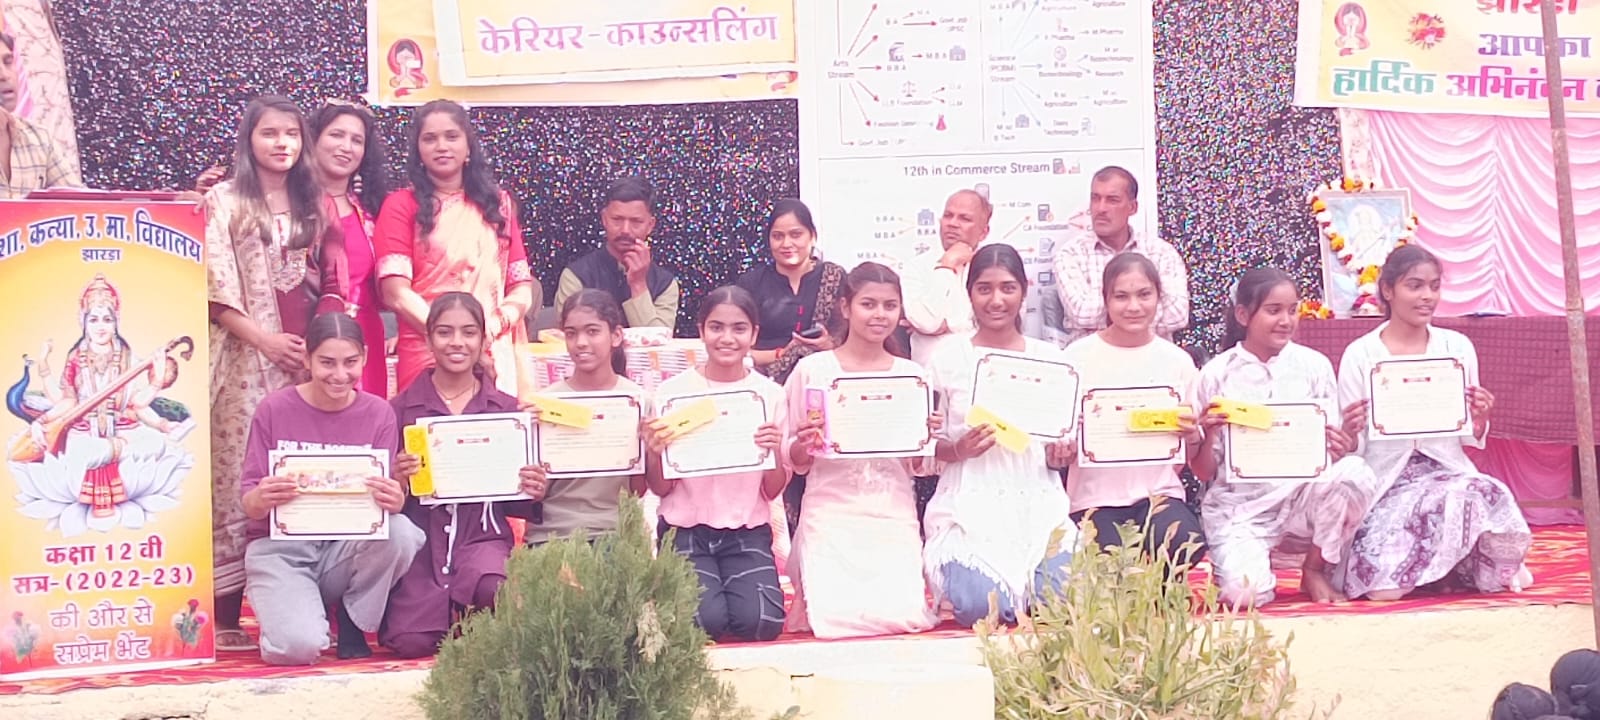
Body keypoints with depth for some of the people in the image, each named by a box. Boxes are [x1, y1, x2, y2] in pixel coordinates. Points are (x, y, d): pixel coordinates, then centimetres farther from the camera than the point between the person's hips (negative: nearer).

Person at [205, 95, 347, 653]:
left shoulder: (313, 204, 17)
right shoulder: (225, 200, 3)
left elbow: (329, 287, 15)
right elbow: (215, 289, -5)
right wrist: (265, 339, -12)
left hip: (308, 359, 4)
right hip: (247, 359, -4)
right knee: (239, 478, -7)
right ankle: (226, 617, -5)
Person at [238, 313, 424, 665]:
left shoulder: (379, 414, 1)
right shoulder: (274, 410, -5)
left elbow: (388, 498, -2)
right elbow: (247, 500, -5)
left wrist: (394, 501, -29)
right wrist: (260, 500, -31)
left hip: (345, 546, 2)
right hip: (280, 547, -2)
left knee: (400, 533, -32)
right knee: (299, 646, -30)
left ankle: (352, 624, -4)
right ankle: (288, 608, 10)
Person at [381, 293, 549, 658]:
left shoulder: (506, 408, 10)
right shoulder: (401, 408, 5)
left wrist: (533, 494, -8)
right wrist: (395, 480, -18)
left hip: (482, 535, 0)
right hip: (420, 537, 0)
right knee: (411, 641, -22)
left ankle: (476, 617, 4)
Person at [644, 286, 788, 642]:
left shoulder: (770, 395, 2)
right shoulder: (673, 391, -2)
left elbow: (773, 491, 3)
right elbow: (660, 489, 1)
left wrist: (775, 451, -17)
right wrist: (655, 453, -20)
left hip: (748, 531, 1)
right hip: (686, 529, -1)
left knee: (761, 622, -22)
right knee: (703, 620, -24)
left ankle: (731, 585, 12)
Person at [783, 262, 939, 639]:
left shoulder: (911, 375, 9)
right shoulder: (813, 370, 2)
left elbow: (918, 466, 14)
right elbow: (796, 463, 7)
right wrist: (803, 444, -15)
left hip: (894, 515, 2)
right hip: (831, 513, -2)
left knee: (903, 617, -19)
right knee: (839, 620, -19)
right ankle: (816, 593, 15)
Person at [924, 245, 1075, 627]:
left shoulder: (1050, 358, 10)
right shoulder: (948, 359, 3)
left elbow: (1068, 438, 16)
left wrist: (1062, 454, -6)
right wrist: (958, 449, -15)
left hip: (1037, 504, 2)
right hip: (971, 505, -2)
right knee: (980, 606, -27)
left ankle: (1018, 579, 12)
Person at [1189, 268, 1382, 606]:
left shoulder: (1314, 365, 4)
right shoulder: (1216, 374, -1)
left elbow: (1335, 445, 6)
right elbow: (1203, 472, 2)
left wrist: (1342, 449, -18)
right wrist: (1208, 435, -20)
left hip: (1303, 496, 2)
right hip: (1239, 507, -2)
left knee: (1356, 473, -30)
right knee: (1245, 592, -30)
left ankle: (1315, 569, -5)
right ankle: (1245, 559, 10)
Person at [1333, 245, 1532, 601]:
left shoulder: (1457, 347, 6)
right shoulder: (1360, 355, -1)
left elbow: (1469, 439, 11)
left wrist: (1480, 419, -12)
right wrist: (1349, 432, -23)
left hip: (1448, 473, 2)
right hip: (1386, 483, -1)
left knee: (1473, 494, -36)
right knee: (1383, 589, -25)